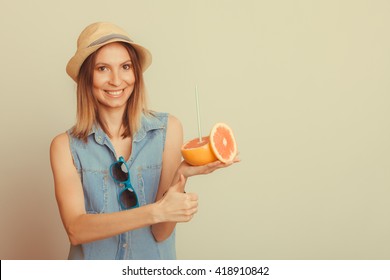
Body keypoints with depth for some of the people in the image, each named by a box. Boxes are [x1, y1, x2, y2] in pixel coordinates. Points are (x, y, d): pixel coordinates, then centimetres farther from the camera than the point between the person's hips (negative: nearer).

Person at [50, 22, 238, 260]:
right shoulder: (65, 146, -11)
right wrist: (156, 212, -31)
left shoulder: (168, 129, -14)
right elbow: (75, 230, -22)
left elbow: (161, 232, -14)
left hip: (154, 259, 0)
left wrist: (181, 176, -30)